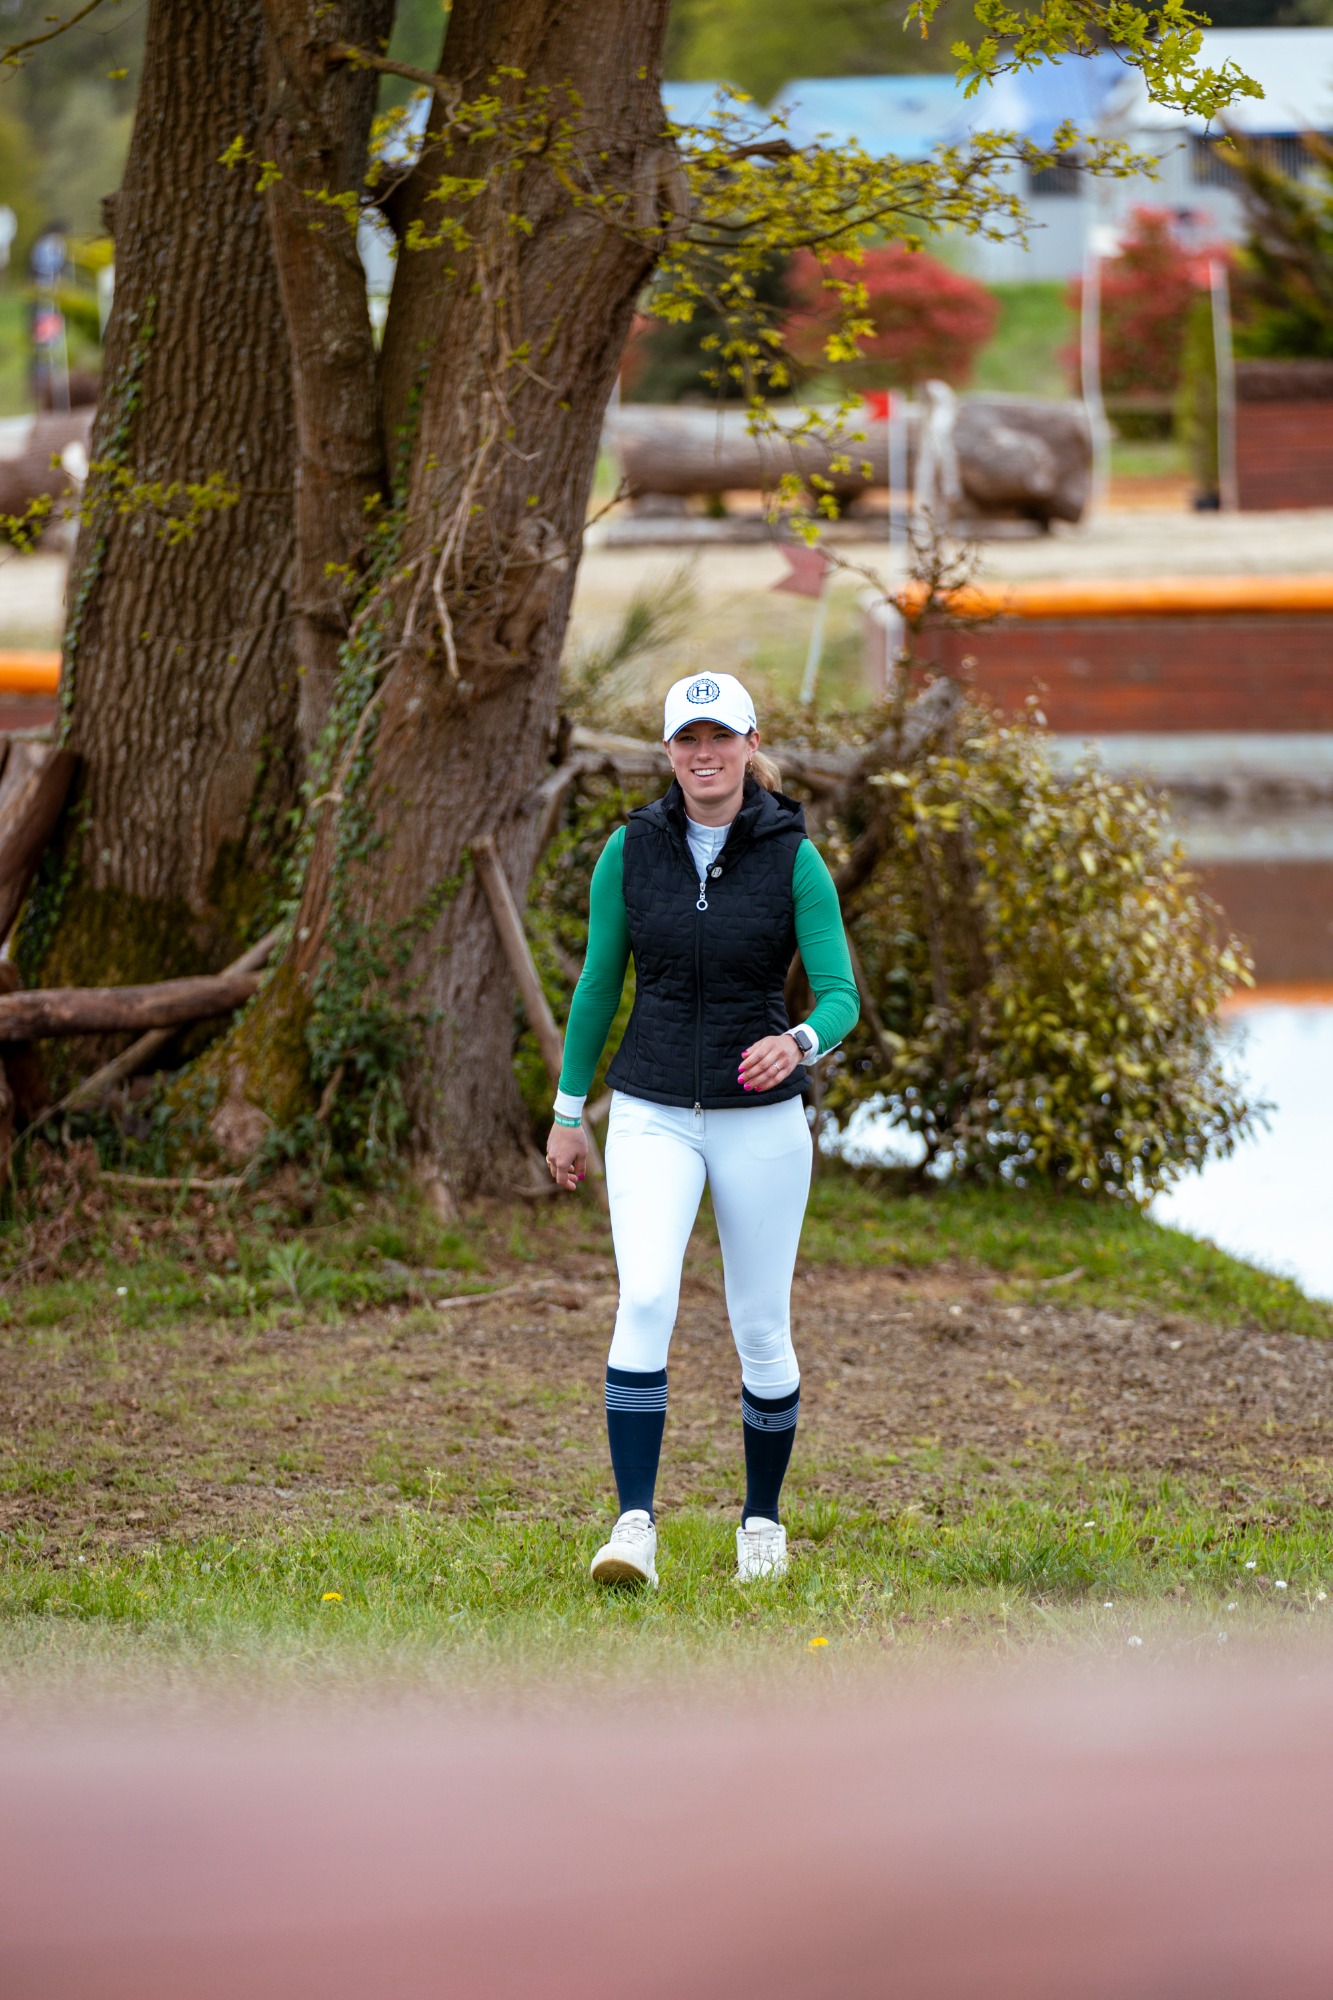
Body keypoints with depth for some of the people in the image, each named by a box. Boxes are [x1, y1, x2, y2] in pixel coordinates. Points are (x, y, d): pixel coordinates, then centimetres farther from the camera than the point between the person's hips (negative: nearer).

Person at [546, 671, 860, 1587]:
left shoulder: (793, 858, -6)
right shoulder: (631, 849, 0)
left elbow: (840, 994, -8)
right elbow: (599, 983, 9)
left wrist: (799, 1042, -31)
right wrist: (569, 1114, 11)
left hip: (761, 1116, 0)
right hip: (653, 1116, 0)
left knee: (762, 1329, 6)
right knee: (646, 1299, -20)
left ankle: (763, 1521, 26)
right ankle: (635, 1524, -22)